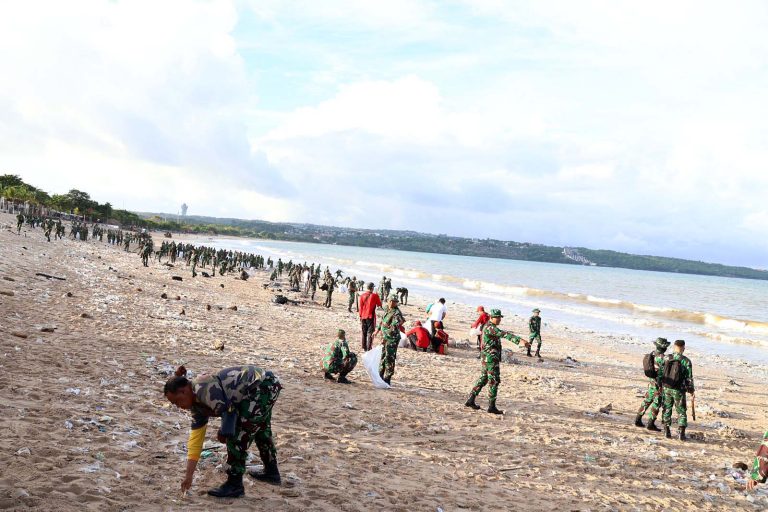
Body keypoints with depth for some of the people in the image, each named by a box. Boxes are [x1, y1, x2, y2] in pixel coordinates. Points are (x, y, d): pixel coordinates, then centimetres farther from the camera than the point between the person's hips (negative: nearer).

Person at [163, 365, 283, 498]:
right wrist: (188, 475, 8)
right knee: (260, 429, 29)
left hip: (263, 387, -11)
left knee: (238, 436, -7)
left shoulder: (203, 389, -23)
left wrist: (224, 433, -5)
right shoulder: (197, 404, 7)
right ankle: (271, 473, 48)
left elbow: (228, 410, -23)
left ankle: (235, 485, 4)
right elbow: (195, 439, 8)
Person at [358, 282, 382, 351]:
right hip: (371, 316, -4)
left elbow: (360, 307, 4)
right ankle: (369, 349, -8)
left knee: (364, 333, 15)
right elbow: (379, 305, 0)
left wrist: (360, 316, 13)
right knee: (370, 333, -1)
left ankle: (364, 348, 20)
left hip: (363, 317, 4)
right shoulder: (375, 295, -10)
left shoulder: (362, 295, 1)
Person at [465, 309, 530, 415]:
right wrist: (520, 340, -39)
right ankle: (491, 407, -2)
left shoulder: (488, 327, 14)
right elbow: (504, 334, -31)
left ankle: (470, 400, 20)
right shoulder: (490, 328, -18)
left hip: (487, 358, 10)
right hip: (491, 358, -10)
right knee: (494, 381, -5)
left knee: (483, 379, 17)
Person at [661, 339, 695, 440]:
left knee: (667, 409, 15)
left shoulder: (666, 358, -4)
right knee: (681, 411, 9)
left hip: (667, 388, 3)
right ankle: (681, 433, 3)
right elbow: (689, 378, -8)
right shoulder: (686, 361, -12)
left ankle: (666, 431, 18)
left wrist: (661, 384, 21)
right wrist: (691, 390, 4)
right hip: (678, 390, -3)